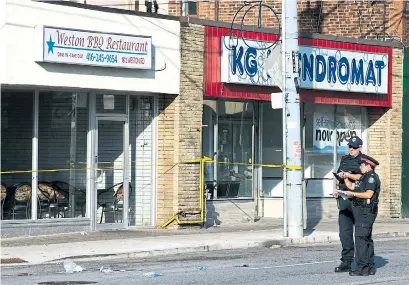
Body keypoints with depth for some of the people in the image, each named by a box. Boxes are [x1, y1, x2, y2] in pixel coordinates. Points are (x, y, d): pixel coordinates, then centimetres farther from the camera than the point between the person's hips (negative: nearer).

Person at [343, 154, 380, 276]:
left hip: (366, 211, -11)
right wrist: (345, 177, 13)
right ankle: (370, 268, 18)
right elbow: (352, 186, 24)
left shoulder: (372, 177, -12)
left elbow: (369, 194, -21)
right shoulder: (365, 177, 21)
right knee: (366, 239, 13)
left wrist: (353, 194, -15)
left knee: (361, 238, -13)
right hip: (362, 211, 11)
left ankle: (362, 268, -15)